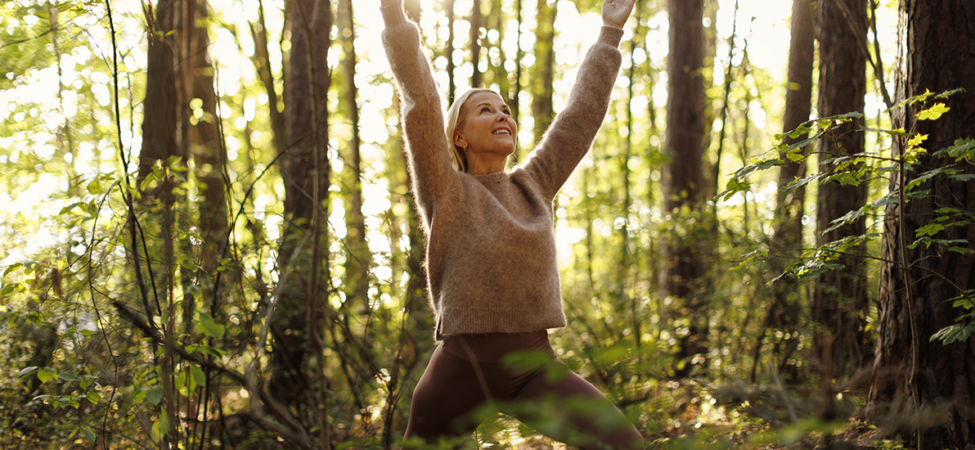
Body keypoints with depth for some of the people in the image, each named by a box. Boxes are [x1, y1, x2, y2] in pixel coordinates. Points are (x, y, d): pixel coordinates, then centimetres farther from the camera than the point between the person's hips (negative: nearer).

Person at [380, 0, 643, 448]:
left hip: (534, 365, 3)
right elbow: (421, 106, -12)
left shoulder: (534, 185, 12)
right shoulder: (446, 192, -1)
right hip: (462, 364, -3)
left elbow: (582, 113, 16)